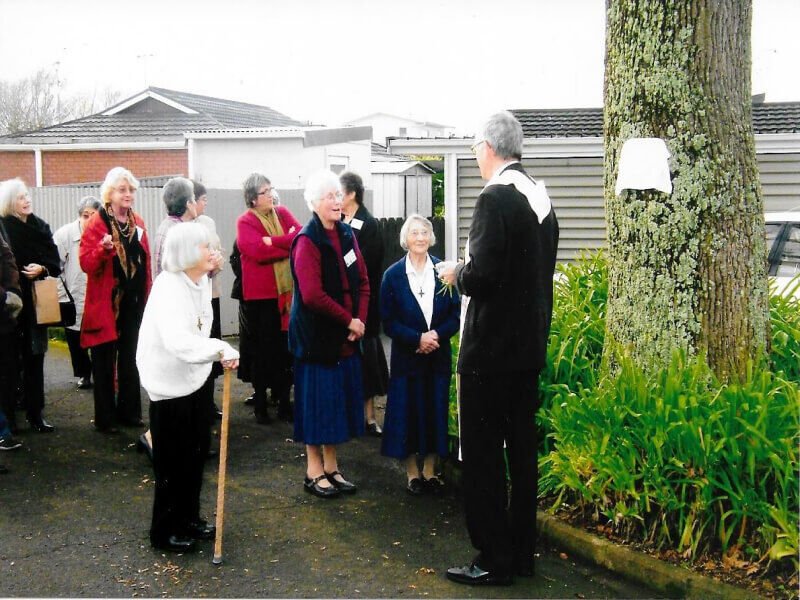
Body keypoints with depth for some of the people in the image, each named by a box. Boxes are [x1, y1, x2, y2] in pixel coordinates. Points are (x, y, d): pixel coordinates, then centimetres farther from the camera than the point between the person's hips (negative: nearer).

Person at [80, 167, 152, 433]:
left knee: (130, 360, 14)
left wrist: (147, 298, 11)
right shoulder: (96, 223, -9)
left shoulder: (137, 222, 9)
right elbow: (85, 263, -16)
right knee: (105, 362, 2)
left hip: (134, 303, 6)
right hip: (106, 304, -6)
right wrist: (104, 248, -34)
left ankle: (129, 411, 25)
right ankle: (105, 418, 10)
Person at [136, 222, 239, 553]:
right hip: (170, 384, -8)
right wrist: (220, 348, -50)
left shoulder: (199, 282, 2)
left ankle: (189, 517, 34)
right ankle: (164, 531, 20)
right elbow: (178, 340, -40)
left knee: (195, 454, 18)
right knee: (172, 461, 4)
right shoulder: (168, 287, -25)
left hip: (196, 377, 8)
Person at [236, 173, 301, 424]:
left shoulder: (283, 213, 10)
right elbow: (258, 251, -19)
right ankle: (260, 402, 17)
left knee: (285, 346, 7)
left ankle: (284, 400, 17)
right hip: (260, 294, -4)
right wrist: (288, 246, -12)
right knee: (261, 347, 5)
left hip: (287, 291, 4)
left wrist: (273, 241, -18)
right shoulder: (245, 221, -5)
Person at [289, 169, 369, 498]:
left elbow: (362, 282, 10)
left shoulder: (346, 235, 8)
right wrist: (348, 320, -14)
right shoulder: (307, 242, -14)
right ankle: (314, 471, 15)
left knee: (340, 399, 12)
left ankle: (331, 467, 25)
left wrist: (360, 320, -4)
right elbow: (312, 295, -21)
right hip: (316, 335, -7)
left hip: (346, 336, 7)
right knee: (317, 400, 2)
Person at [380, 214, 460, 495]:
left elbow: (456, 314, -1)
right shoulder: (393, 275, -3)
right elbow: (388, 321, -5)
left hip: (438, 355, 1)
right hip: (406, 356, -1)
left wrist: (437, 334, -16)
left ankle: (430, 469, 20)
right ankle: (412, 471, 17)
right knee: (407, 411, 3)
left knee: (436, 410, 6)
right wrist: (417, 339, -16)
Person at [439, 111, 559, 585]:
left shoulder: (496, 198, -16)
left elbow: (482, 274, -25)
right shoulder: (542, 199, 10)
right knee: (522, 448, 15)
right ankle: (522, 551, 25)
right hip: (531, 345, 9)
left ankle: (495, 560, 8)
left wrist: (457, 275, -4)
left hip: (491, 348, -9)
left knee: (482, 454, 1)